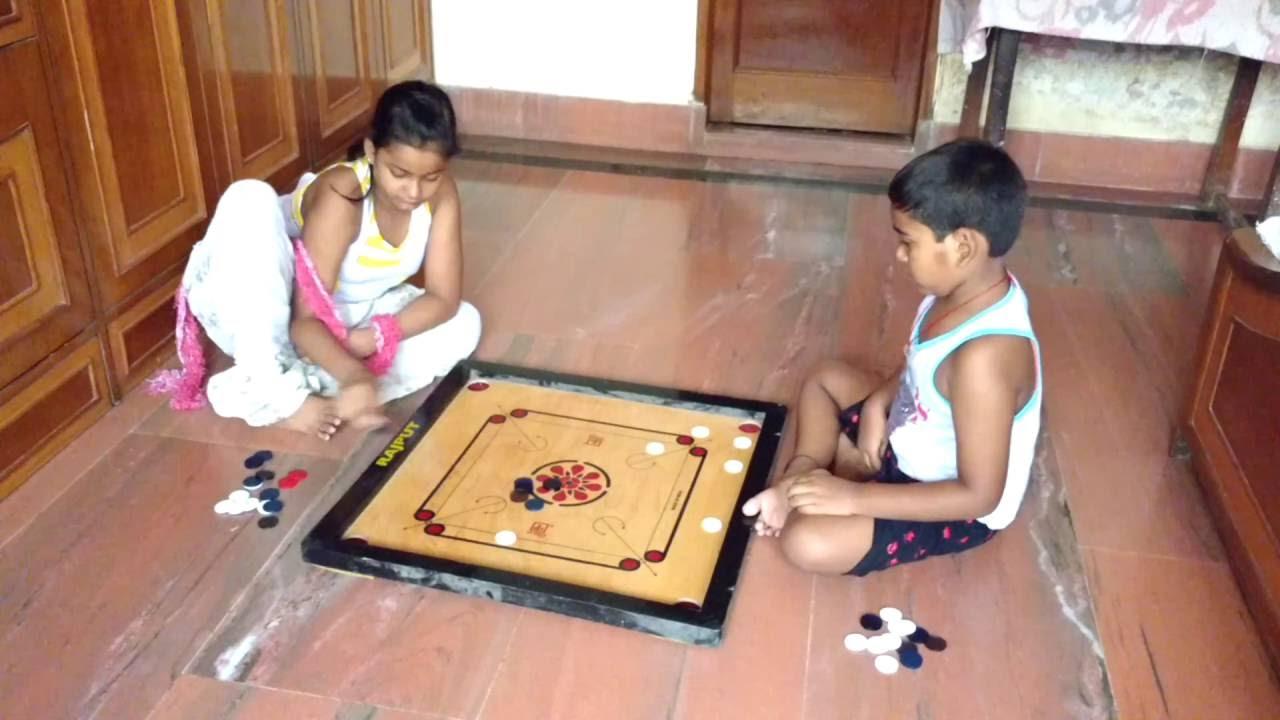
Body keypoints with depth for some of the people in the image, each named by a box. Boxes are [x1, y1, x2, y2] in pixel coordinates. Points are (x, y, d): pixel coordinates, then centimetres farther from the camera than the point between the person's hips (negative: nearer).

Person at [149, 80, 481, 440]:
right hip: (270, 312, -5)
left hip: (341, 315, 5)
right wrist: (354, 375, -55)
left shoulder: (440, 192, -19)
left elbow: (444, 298, -17)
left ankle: (305, 385, -27)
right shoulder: (341, 197, -32)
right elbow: (306, 320, -36)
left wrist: (373, 338, -31)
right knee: (251, 199, -34)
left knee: (464, 324, -17)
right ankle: (265, 386, -33)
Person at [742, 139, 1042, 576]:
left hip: (959, 508, -9)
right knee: (825, 379, 18)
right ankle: (802, 477, 2)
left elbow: (980, 494, -32)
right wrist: (878, 402, -7)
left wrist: (854, 497, -30)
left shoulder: (983, 356, -37)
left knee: (808, 542, -25)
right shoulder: (976, 289, -10)